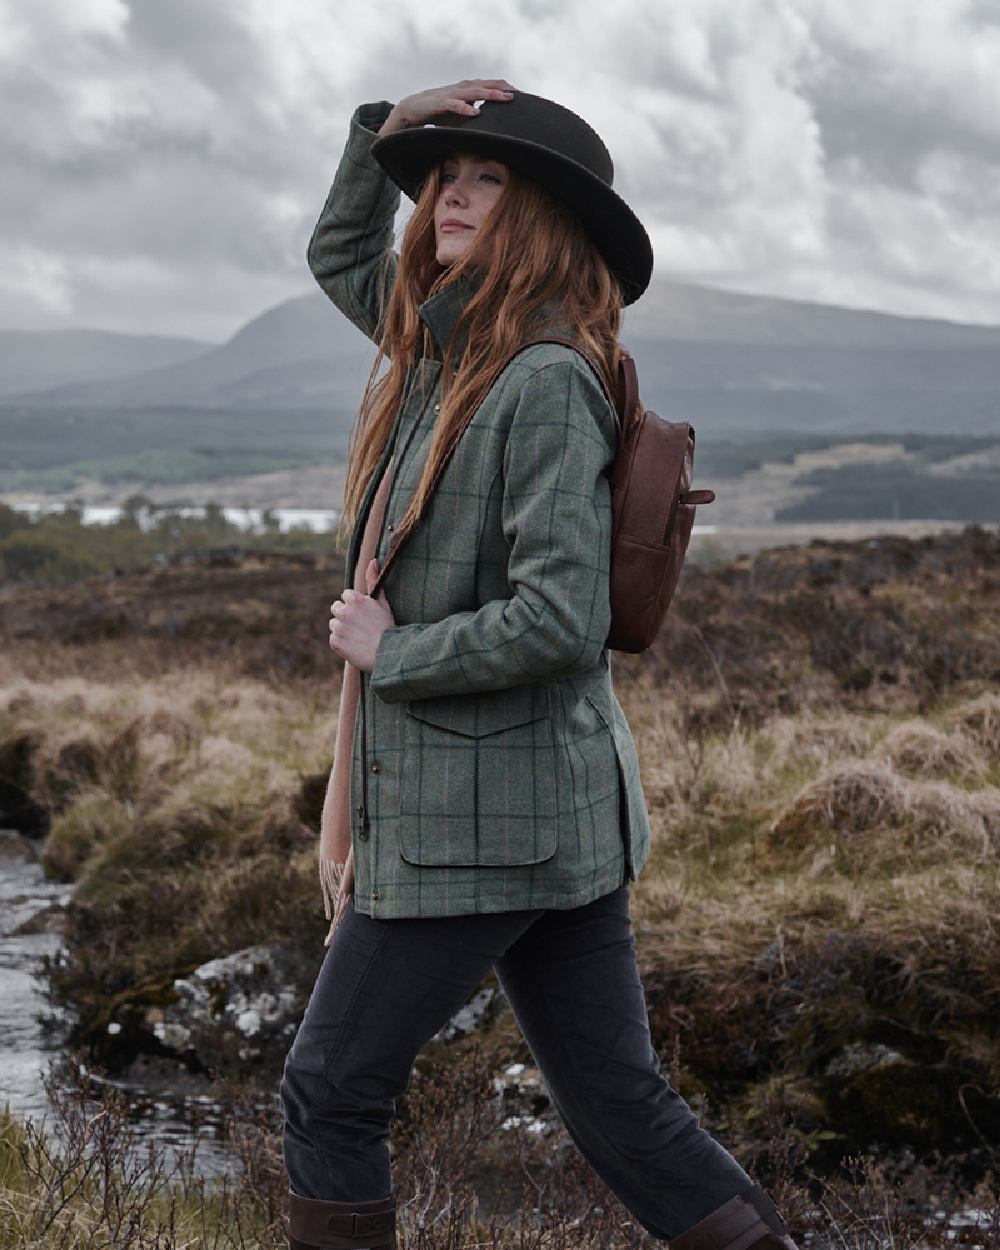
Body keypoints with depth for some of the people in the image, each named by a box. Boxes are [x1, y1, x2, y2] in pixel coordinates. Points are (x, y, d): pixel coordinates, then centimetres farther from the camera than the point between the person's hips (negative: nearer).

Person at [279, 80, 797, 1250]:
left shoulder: (545, 382, -16)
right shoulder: (442, 343, 10)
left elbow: (559, 622, -25)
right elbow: (340, 255, 29)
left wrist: (389, 652, -12)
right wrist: (389, 126, 13)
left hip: (482, 821, -9)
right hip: (552, 811, 9)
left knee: (328, 1094, 5)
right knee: (619, 1100, 11)